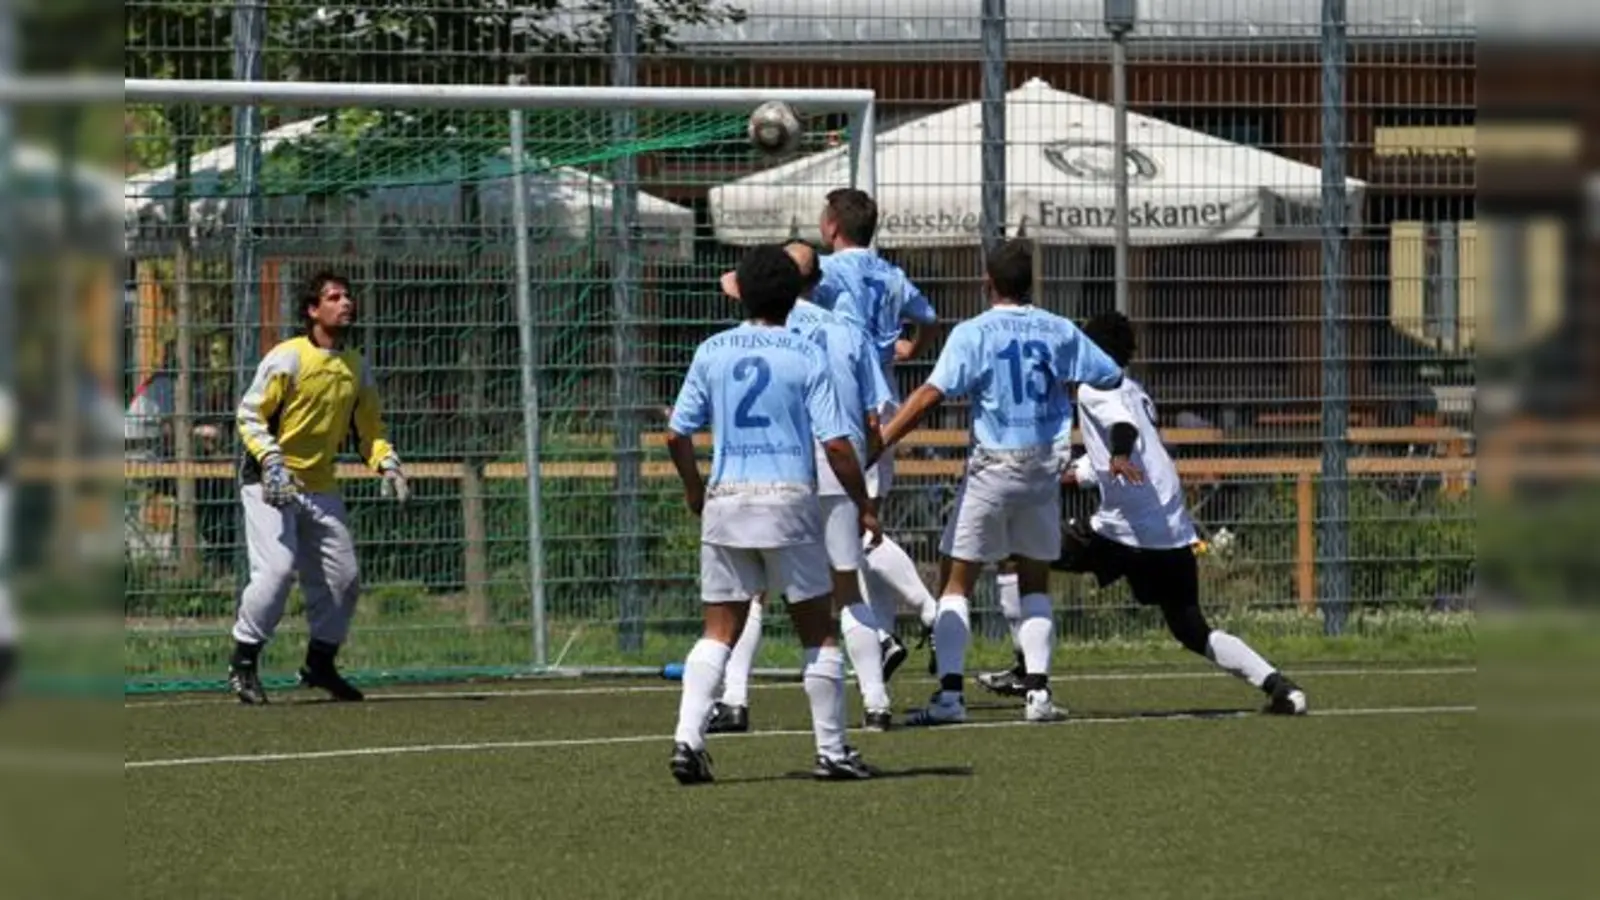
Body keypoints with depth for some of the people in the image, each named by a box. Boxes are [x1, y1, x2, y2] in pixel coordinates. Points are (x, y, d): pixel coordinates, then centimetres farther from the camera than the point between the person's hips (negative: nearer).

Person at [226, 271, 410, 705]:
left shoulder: (357, 367, 7)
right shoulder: (288, 357, -12)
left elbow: (370, 428, 14)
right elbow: (250, 414, -12)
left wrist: (387, 465, -4)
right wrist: (271, 461, -26)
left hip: (320, 487, 7)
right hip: (270, 482, -7)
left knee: (344, 577, 6)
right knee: (278, 567, -20)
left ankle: (320, 665, 24)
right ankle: (243, 665, -8)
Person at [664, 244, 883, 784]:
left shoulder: (712, 352, 5)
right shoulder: (805, 357, -3)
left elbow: (677, 434, 5)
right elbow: (836, 442, -8)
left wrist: (694, 489, 22)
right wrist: (863, 504, 3)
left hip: (725, 502, 3)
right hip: (788, 498, -3)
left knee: (719, 633, 7)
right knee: (818, 632, 8)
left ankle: (688, 737, -10)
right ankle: (832, 750, 9)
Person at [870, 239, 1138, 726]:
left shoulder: (973, 334, -9)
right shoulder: (1058, 331, 3)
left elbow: (929, 395, -18)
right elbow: (1114, 382, 8)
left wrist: (877, 444, -19)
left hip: (992, 467, -4)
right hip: (1045, 467, 4)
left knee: (957, 581, 3)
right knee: (1035, 582, 16)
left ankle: (950, 693, -9)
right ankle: (1039, 692, 7)